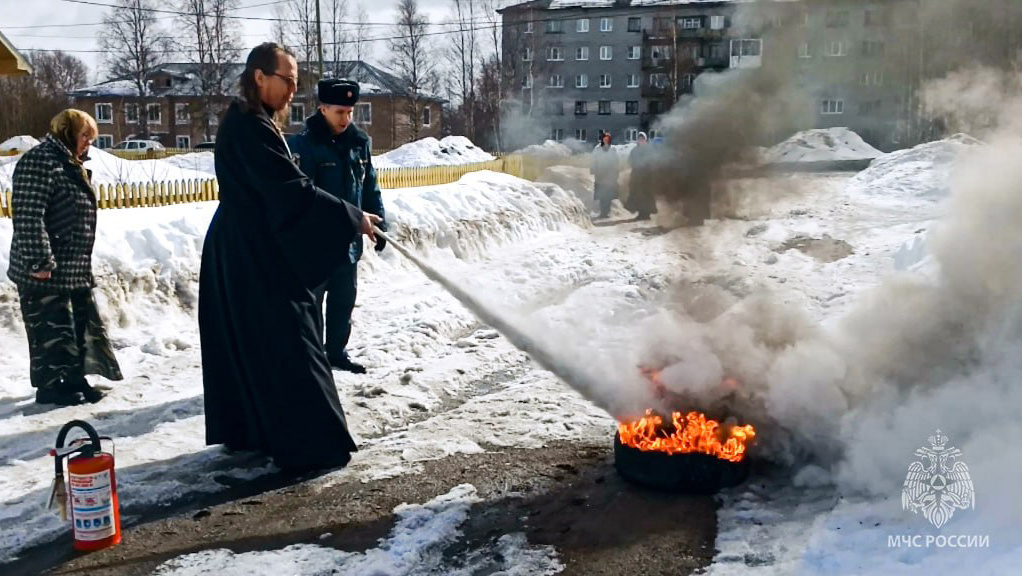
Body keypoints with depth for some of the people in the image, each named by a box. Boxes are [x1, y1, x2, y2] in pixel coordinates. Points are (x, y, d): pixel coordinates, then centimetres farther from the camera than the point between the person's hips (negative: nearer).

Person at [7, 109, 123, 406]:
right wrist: (39, 261, -24)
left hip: (73, 268, 10)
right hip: (45, 270, -10)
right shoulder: (39, 161, -15)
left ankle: (74, 380, 25)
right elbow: (28, 217, -23)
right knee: (51, 328, -1)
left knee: (83, 323, 14)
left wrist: (83, 263, 24)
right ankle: (51, 385, 11)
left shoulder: (72, 166, 17)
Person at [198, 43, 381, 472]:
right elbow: (291, 191, -25)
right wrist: (351, 218, -21)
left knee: (243, 343, 16)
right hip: (256, 255, -11)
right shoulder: (249, 127, -19)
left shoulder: (245, 122, 14)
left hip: (240, 250, 11)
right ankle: (309, 447, -2)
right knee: (287, 347, -7)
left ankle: (242, 431, 27)